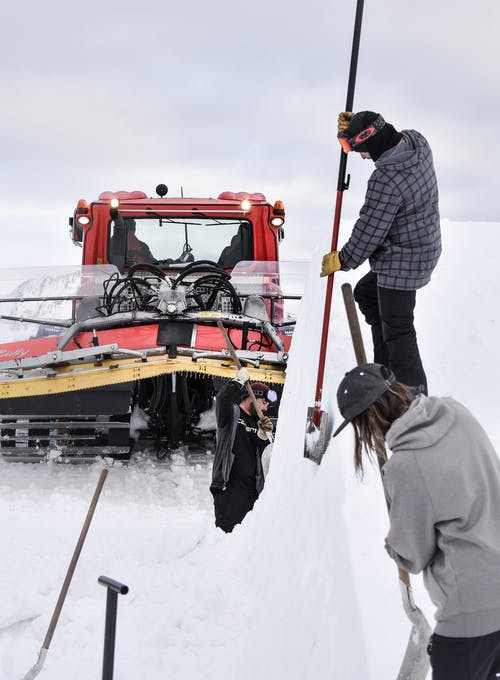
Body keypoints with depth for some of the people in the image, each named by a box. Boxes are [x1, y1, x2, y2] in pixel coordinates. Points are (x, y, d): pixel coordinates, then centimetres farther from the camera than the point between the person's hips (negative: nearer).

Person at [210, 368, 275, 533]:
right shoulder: (231, 414, 2)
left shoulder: (257, 423, 20)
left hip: (251, 488, 6)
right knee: (226, 531, -12)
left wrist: (263, 435, -4)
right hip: (229, 486, -6)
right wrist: (238, 382, -13)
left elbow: (261, 454, 12)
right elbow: (222, 400, -22)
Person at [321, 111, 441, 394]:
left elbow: (370, 229, -20)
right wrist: (355, 126, 4)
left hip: (402, 261, -11)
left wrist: (342, 259, -5)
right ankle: (386, 368, 33)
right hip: (423, 246, 11)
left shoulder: (386, 180, -30)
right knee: (366, 294, 25)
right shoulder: (416, 141, -4)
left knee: (397, 329, -1)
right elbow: (386, 141, 20)